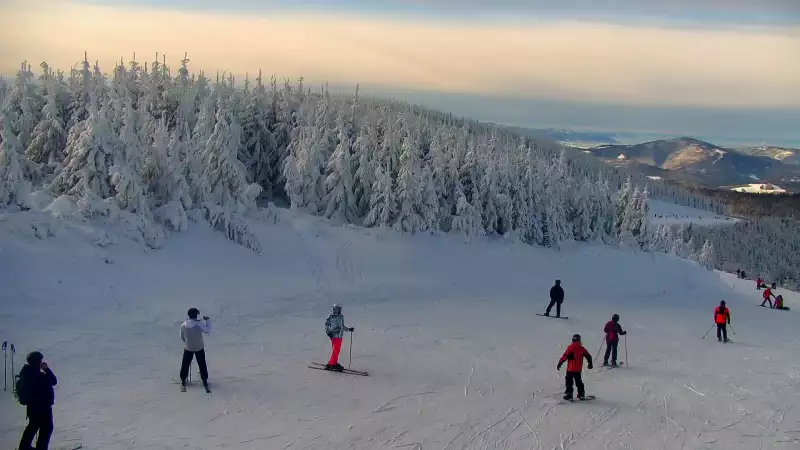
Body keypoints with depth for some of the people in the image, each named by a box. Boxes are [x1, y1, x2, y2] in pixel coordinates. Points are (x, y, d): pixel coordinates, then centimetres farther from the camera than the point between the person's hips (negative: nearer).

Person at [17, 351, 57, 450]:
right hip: (42, 406, -9)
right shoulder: (39, 376, -31)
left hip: (32, 405, 9)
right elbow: (54, 381, -21)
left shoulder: (26, 372, -3)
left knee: (33, 425, 28)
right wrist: (47, 369, -18)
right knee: (47, 427, 9)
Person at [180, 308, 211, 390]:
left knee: (185, 364, 16)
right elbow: (208, 331, -15)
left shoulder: (183, 325, -13)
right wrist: (207, 320, -9)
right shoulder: (199, 324, -24)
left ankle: (183, 380, 27)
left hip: (188, 348, 2)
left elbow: (182, 338, -1)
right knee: (202, 365, 13)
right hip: (199, 348, -2)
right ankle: (205, 381, 22)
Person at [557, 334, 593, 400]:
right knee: (579, 382, 19)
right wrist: (590, 364, 28)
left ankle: (569, 394, -2)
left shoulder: (571, 347, -12)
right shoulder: (582, 348, 3)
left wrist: (559, 364, -8)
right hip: (578, 369, 5)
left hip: (571, 369, -5)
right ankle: (581, 394, 21)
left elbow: (565, 356, -15)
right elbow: (588, 356, 11)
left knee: (569, 382, 2)